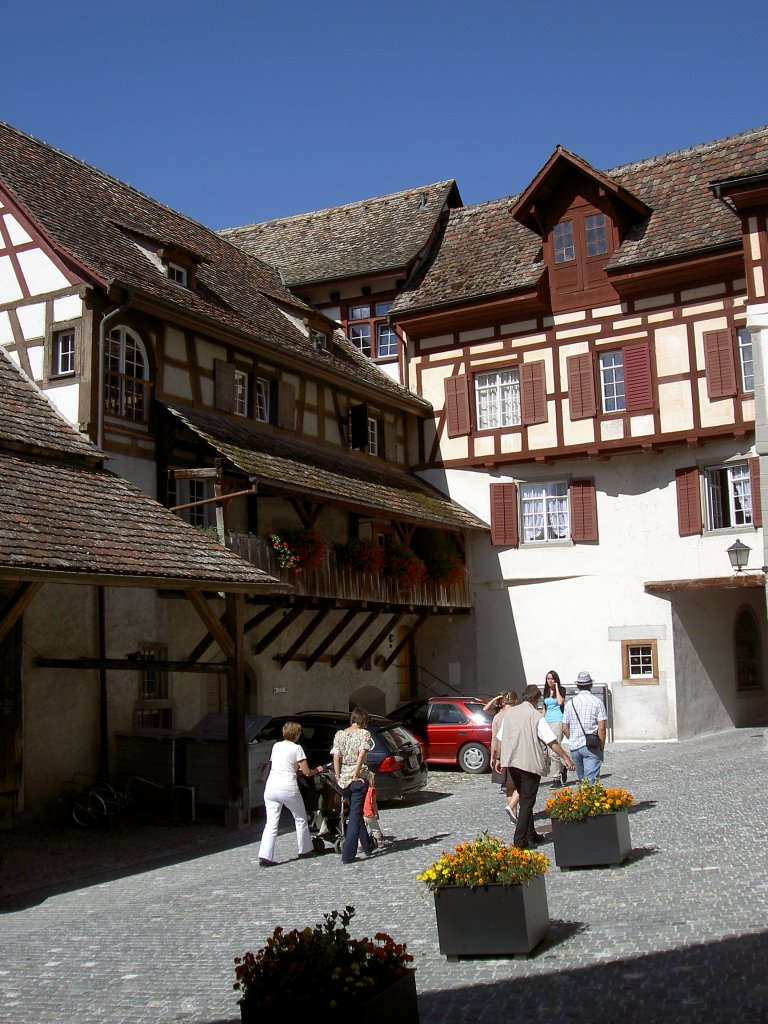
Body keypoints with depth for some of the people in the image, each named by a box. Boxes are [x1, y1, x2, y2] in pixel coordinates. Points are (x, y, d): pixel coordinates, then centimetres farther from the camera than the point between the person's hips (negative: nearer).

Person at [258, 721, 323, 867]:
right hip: (288, 789, -4)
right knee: (300, 819, 17)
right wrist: (317, 770, 19)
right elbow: (307, 772, -2)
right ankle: (305, 850, 27)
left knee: (271, 823, 1)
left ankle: (265, 856, -12)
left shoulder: (276, 746, 14)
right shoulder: (296, 748, -2)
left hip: (271, 788, 4)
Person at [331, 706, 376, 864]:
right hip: (359, 779, -4)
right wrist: (355, 775, -14)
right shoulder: (364, 734, -5)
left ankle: (368, 847, 32)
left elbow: (336, 758, -2)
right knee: (355, 815, 1)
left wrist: (338, 778, -2)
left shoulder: (339, 734, 6)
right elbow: (361, 755, -17)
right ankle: (347, 855, -5)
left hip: (342, 780, 5)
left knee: (355, 813, 20)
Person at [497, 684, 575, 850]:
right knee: (527, 802, -1)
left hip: (512, 762, 6)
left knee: (525, 799, 19)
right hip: (530, 763, -6)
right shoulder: (536, 716, -9)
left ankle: (531, 835, 26)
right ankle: (520, 841, -6)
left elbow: (501, 739, 13)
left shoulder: (509, 713, 8)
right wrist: (566, 759, -5)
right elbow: (552, 742, -11)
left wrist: (500, 760, 23)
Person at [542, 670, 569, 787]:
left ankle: (557, 778, -6)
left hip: (557, 721, -7)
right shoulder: (546, 692, 15)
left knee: (554, 750, -11)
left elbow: (560, 702, -20)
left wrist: (556, 688, -13)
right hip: (547, 722, 7)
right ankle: (563, 767, 30)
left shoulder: (560, 690, -2)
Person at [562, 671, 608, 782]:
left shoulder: (570, 703, 6)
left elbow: (565, 729, 7)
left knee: (581, 779, 17)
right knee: (591, 780, -5)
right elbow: (601, 728, -9)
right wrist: (602, 748, 0)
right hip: (591, 747, -4)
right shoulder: (597, 702, -4)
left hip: (574, 747, 4)